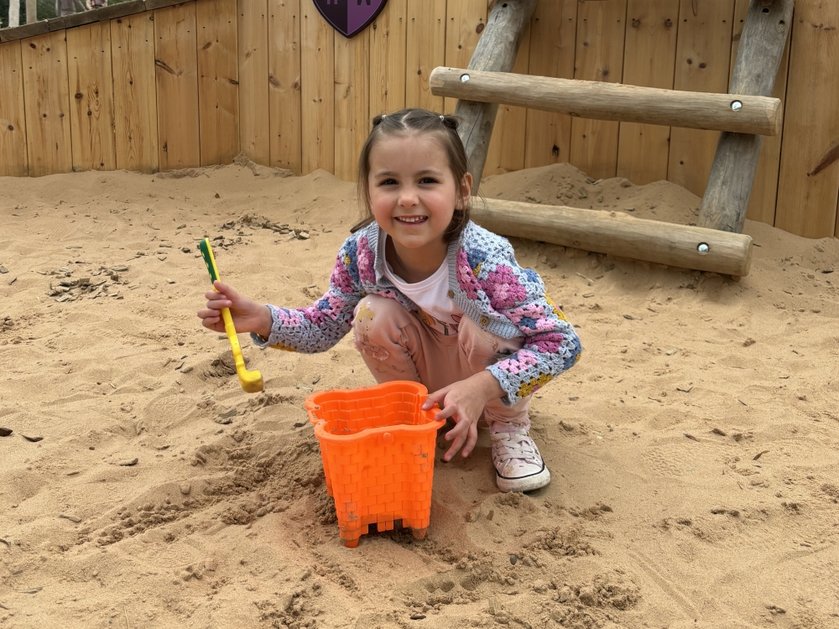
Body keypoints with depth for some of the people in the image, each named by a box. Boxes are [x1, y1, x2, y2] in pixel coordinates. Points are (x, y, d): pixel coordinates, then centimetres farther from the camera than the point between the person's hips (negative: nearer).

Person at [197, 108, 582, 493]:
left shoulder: (484, 260, -35)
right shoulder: (362, 252, -23)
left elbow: (563, 342, -30)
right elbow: (324, 327, -6)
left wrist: (482, 387, -43)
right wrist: (263, 320, -26)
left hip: (491, 371, -3)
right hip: (428, 379, 3)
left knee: (481, 325, -32)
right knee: (373, 316, -22)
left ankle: (509, 425, -4)